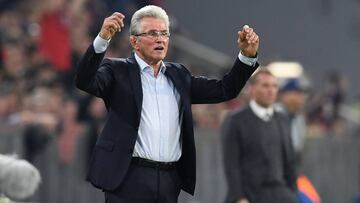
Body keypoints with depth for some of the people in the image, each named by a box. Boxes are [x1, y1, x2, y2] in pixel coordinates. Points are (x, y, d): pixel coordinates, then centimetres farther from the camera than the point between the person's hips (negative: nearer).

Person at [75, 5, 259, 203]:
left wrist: (247, 55, 4)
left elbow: (224, 90, 17)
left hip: (170, 180, 5)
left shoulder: (178, 75, 18)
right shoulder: (118, 71, 3)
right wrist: (102, 39, -26)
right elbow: (85, 81, -14)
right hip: (129, 178, -4)